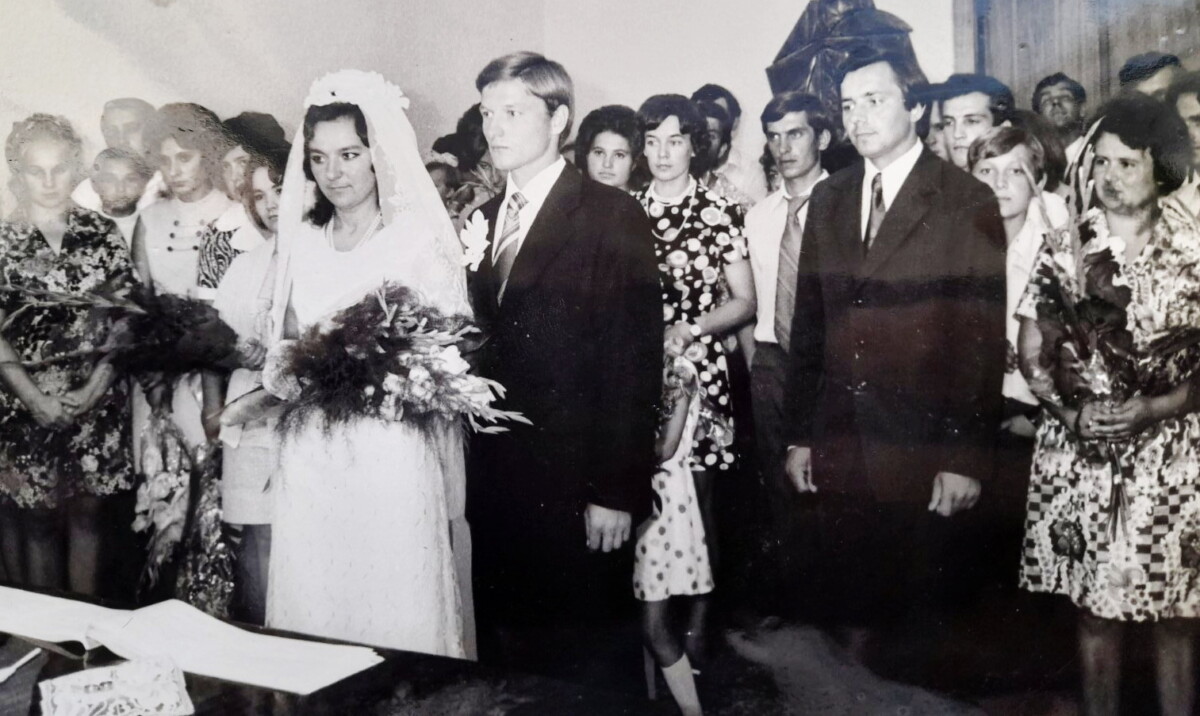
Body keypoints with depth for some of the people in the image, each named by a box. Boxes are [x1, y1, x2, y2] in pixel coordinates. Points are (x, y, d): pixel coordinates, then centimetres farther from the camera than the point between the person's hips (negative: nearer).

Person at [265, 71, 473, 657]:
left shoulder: (422, 239, -3)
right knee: (308, 599, 7)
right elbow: (284, 338, 19)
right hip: (311, 456, 4)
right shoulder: (302, 241, 13)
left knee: (395, 603, 1)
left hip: (392, 452, -4)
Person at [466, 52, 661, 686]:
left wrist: (617, 490, -15)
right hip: (495, 485, 6)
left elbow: (633, 363, -12)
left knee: (584, 659, 8)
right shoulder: (481, 219, 12)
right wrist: (471, 466, 4)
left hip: (576, 487, -5)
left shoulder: (613, 217, -7)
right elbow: (482, 348, 11)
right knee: (504, 648, 14)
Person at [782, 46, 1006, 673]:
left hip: (926, 449, -4)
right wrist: (799, 434, 7)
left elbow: (983, 337, -8)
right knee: (849, 599, 13)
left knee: (922, 609, 9)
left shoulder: (967, 202, -4)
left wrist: (968, 455, -12)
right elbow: (809, 322, 9)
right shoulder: (827, 200, 10)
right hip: (840, 446, 4)